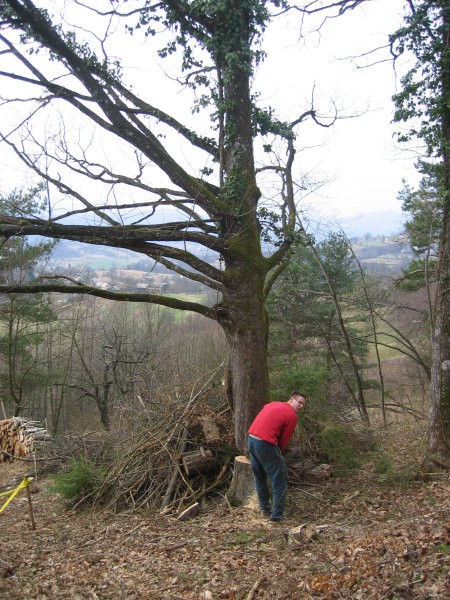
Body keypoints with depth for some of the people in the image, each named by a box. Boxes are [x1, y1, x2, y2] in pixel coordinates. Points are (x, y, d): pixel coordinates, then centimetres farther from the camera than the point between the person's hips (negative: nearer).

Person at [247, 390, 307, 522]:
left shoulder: (272, 404, 19)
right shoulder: (292, 416, -3)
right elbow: (284, 440, -1)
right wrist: (278, 453, 16)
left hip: (250, 438, 8)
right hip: (265, 443, -8)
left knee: (259, 477, 23)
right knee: (280, 480, 6)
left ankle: (264, 508, 34)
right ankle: (277, 515, 9)